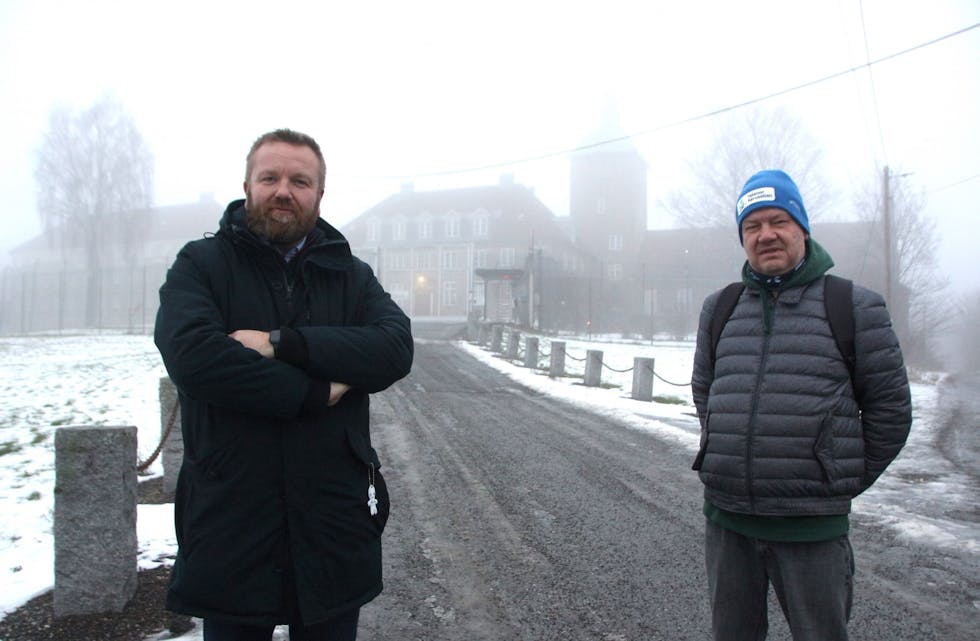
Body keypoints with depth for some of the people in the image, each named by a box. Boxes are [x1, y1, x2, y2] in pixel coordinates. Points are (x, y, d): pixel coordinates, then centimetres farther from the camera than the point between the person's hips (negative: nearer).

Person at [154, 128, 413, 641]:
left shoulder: (352, 275, 7)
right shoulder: (200, 264, -1)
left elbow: (396, 349, -11)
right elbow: (191, 354, -20)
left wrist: (282, 343, -20)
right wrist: (315, 392, -18)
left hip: (335, 522, 3)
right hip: (229, 522, -2)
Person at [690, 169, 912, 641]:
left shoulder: (854, 306, -3)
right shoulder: (719, 308, 8)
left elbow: (889, 407, 1)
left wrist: (848, 481, 4)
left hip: (812, 527, -3)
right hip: (725, 518, 4)